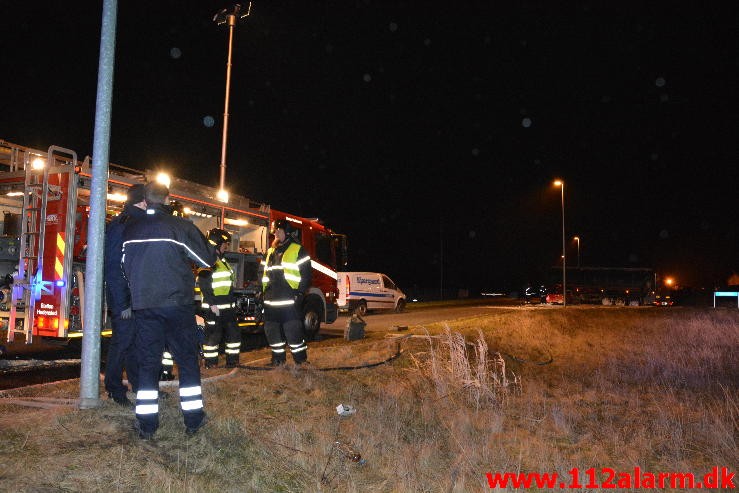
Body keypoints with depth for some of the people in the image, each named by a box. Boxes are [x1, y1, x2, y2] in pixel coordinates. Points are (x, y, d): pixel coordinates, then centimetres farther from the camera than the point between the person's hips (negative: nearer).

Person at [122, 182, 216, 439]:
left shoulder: (131, 230, 6)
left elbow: (125, 266, 16)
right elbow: (208, 258, -2)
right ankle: (193, 419, 13)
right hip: (177, 303, -3)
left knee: (148, 362, 9)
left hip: (143, 305, 3)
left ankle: (146, 423, 10)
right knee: (187, 360, 8)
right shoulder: (180, 227, -9)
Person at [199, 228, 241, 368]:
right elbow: (204, 284, -19)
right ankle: (210, 364, 7)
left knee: (233, 332, 11)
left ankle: (232, 361, 20)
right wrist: (212, 304, -21)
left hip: (227, 306, 9)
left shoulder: (223, 261, 17)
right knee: (213, 335, -3)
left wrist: (233, 301, 21)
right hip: (213, 307, -9)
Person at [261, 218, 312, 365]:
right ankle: (278, 358, 24)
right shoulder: (271, 251, 20)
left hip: (289, 301, -7)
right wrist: (263, 291, 17)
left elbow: (305, 274, -6)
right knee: (272, 330, 12)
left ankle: (301, 360, 1)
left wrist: (300, 293, -13)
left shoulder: (297, 250, -2)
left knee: (293, 330, -7)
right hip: (271, 300, 7)